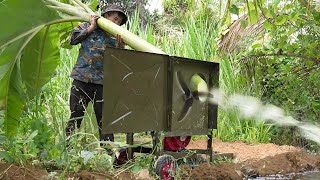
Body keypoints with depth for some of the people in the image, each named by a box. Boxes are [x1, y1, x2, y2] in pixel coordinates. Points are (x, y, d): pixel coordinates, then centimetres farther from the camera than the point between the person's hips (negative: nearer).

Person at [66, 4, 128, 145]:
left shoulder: (117, 39, 14)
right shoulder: (87, 27, 11)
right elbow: (73, 39, -2)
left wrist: (119, 46, -10)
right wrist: (91, 28, -1)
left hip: (102, 84, 1)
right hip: (81, 79, -1)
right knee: (75, 116, 3)